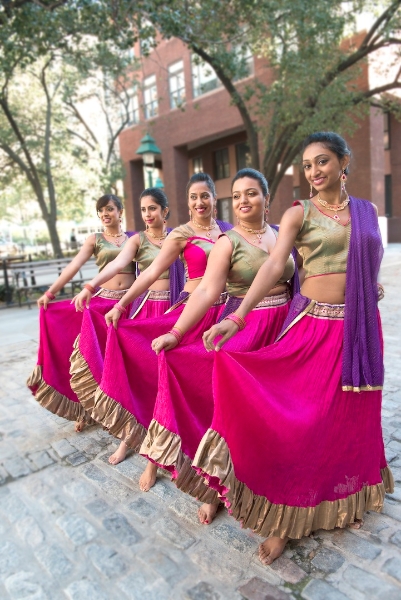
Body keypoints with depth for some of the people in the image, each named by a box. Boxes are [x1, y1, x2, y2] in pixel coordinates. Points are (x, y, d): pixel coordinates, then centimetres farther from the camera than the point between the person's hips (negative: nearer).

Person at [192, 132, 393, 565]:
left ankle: (346, 501, 36)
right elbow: (274, 265, -17)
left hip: (360, 328, 4)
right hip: (314, 324, -3)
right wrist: (237, 318, -29)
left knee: (352, 416, 13)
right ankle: (285, 518, 14)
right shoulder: (299, 214, -2)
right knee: (300, 419, -3)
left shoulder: (366, 211, 10)